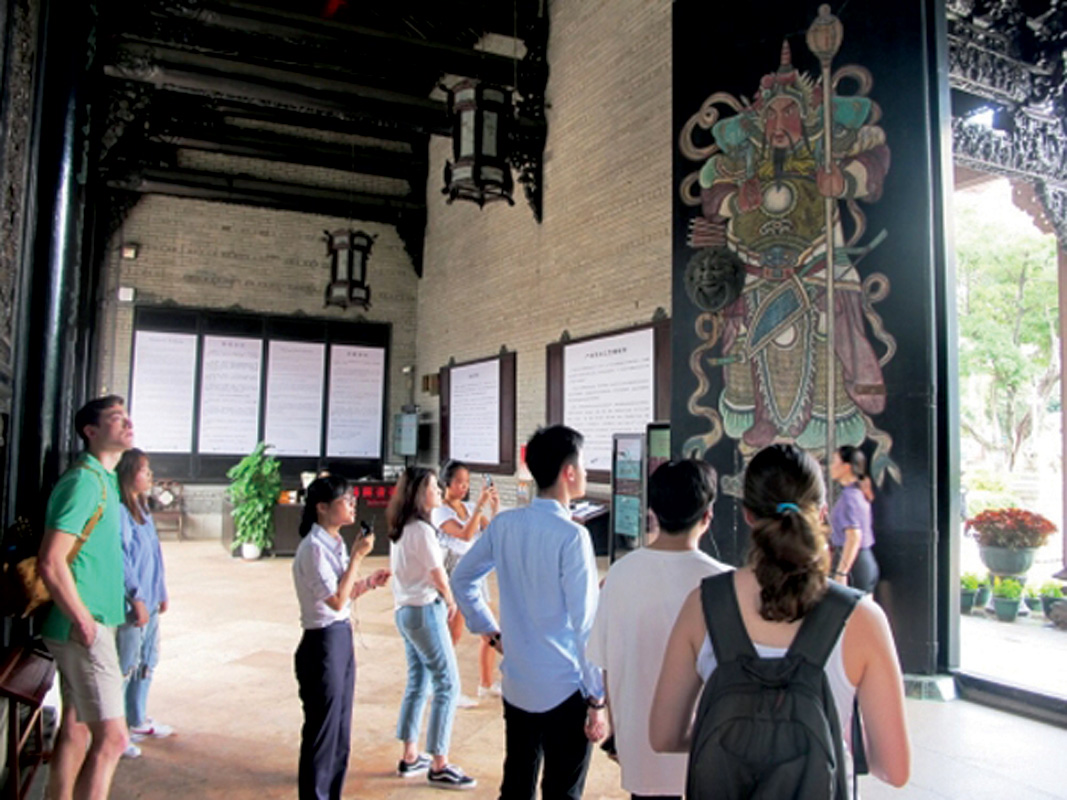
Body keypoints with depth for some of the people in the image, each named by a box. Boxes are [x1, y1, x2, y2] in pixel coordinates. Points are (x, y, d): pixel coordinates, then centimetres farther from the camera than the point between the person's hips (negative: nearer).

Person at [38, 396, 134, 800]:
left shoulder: (105, 480, 13)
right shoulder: (84, 480, -16)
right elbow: (50, 561, -22)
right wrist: (84, 621, -17)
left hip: (93, 625, 10)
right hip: (85, 629, -10)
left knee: (76, 728, 17)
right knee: (111, 737, -7)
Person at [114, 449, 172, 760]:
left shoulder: (142, 510, 12)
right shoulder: (119, 512, -17)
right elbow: (121, 560, -21)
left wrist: (161, 593, 19)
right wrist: (137, 599, -20)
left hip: (149, 603, 10)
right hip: (132, 606, -10)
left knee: (147, 662, 19)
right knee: (125, 668, 0)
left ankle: (138, 722, 33)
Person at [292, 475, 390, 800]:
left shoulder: (336, 543, 8)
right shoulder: (313, 548, -19)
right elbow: (336, 600, -22)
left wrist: (368, 583, 1)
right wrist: (357, 556, -19)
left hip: (342, 638, 9)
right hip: (323, 642, -9)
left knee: (341, 731, 18)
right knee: (323, 732, 5)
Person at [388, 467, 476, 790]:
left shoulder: (399, 530, 9)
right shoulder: (422, 530, -18)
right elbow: (438, 576, -14)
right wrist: (451, 601, 5)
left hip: (405, 610, 9)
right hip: (425, 610, -9)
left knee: (417, 682, 16)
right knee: (447, 685, -2)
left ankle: (410, 757, 24)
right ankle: (439, 766, 3)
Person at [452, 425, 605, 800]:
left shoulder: (503, 524, -1)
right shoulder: (571, 535, -20)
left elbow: (461, 578, 12)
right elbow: (585, 625, -18)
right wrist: (597, 699, -10)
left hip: (516, 686, 6)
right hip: (564, 691, -6)